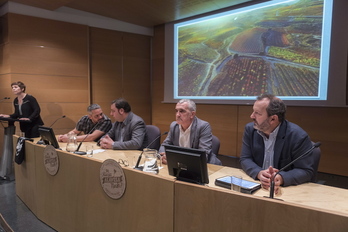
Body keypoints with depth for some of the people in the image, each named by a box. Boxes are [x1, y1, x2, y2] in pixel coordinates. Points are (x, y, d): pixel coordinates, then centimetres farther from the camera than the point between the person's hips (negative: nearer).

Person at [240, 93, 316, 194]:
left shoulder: (298, 136, -13)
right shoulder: (250, 129, -1)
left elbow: (307, 171, -11)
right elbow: (245, 159, -3)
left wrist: (281, 178, -30)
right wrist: (259, 173, -23)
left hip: (285, 189, -1)